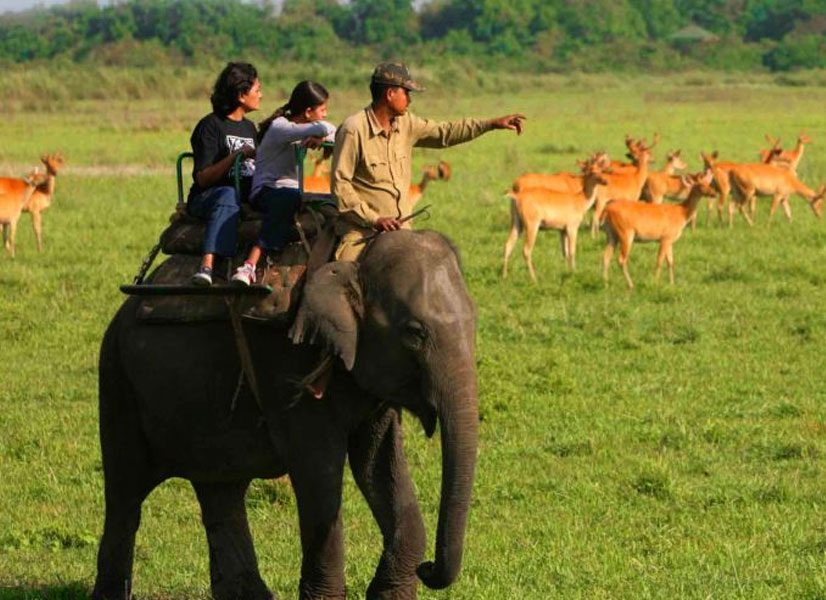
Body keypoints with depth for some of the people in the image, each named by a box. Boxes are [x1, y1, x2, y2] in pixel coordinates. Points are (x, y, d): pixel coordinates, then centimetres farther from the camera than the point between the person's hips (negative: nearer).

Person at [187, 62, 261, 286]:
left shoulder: (249, 127, 22)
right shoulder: (211, 126, -1)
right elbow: (202, 178, -10)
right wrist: (236, 156, -17)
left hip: (247, 199, 7)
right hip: (204, 200, -7)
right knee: (228, 194, -41)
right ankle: (207, 265, -58)